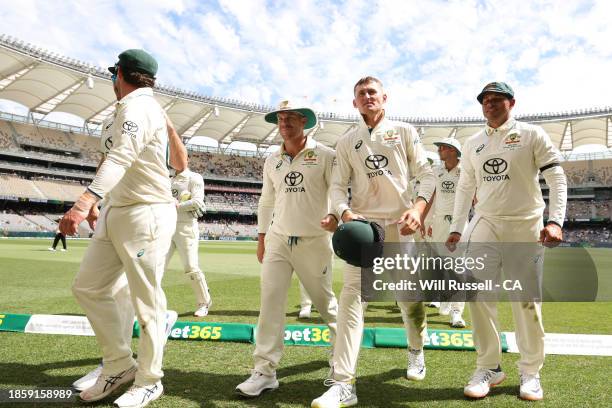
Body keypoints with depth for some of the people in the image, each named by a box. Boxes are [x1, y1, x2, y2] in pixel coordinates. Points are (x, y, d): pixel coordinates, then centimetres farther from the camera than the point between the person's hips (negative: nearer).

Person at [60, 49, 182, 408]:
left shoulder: (137, 106, -11)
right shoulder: (148, 106, 19)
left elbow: (122, 157, -28)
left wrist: (86, 201, -41)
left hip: (146, 215, -10)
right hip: (117, 213, 10)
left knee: (147, 300, -1)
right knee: (88, 287, 11)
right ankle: (120, 365, 22)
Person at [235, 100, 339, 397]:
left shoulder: (325, 155, -4)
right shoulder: (272, 161, 10)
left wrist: (334, 216, -28)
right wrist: (261, 238, 15)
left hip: (314, 241, -4)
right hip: (278, 239, 4)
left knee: (324, 301, 10)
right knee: (270, 302, -4)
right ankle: (265, 370, 1)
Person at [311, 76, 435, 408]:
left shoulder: (405, 132, 8)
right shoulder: (347, 142, 11)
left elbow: (426, 175, 2)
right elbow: (338, 186, 4)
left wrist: (417, 208, -16)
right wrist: (345, 213, -17)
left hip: (401, 224, 0)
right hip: (362, 223, 0)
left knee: (410, 295, 6)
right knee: (351, 295, -12)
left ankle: (416, 350, 36)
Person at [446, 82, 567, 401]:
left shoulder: (532, 135, 0)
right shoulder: (472, 144, 12)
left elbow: (557, 179, -6)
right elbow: (465, 188, 15)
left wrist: (555, 221, -19)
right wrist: (456, 229, 9)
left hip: (526, 225, -3)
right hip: (485, 223, 3)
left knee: (526, 300, 1)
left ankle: (531, 372, 16)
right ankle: (489, 367, 6)